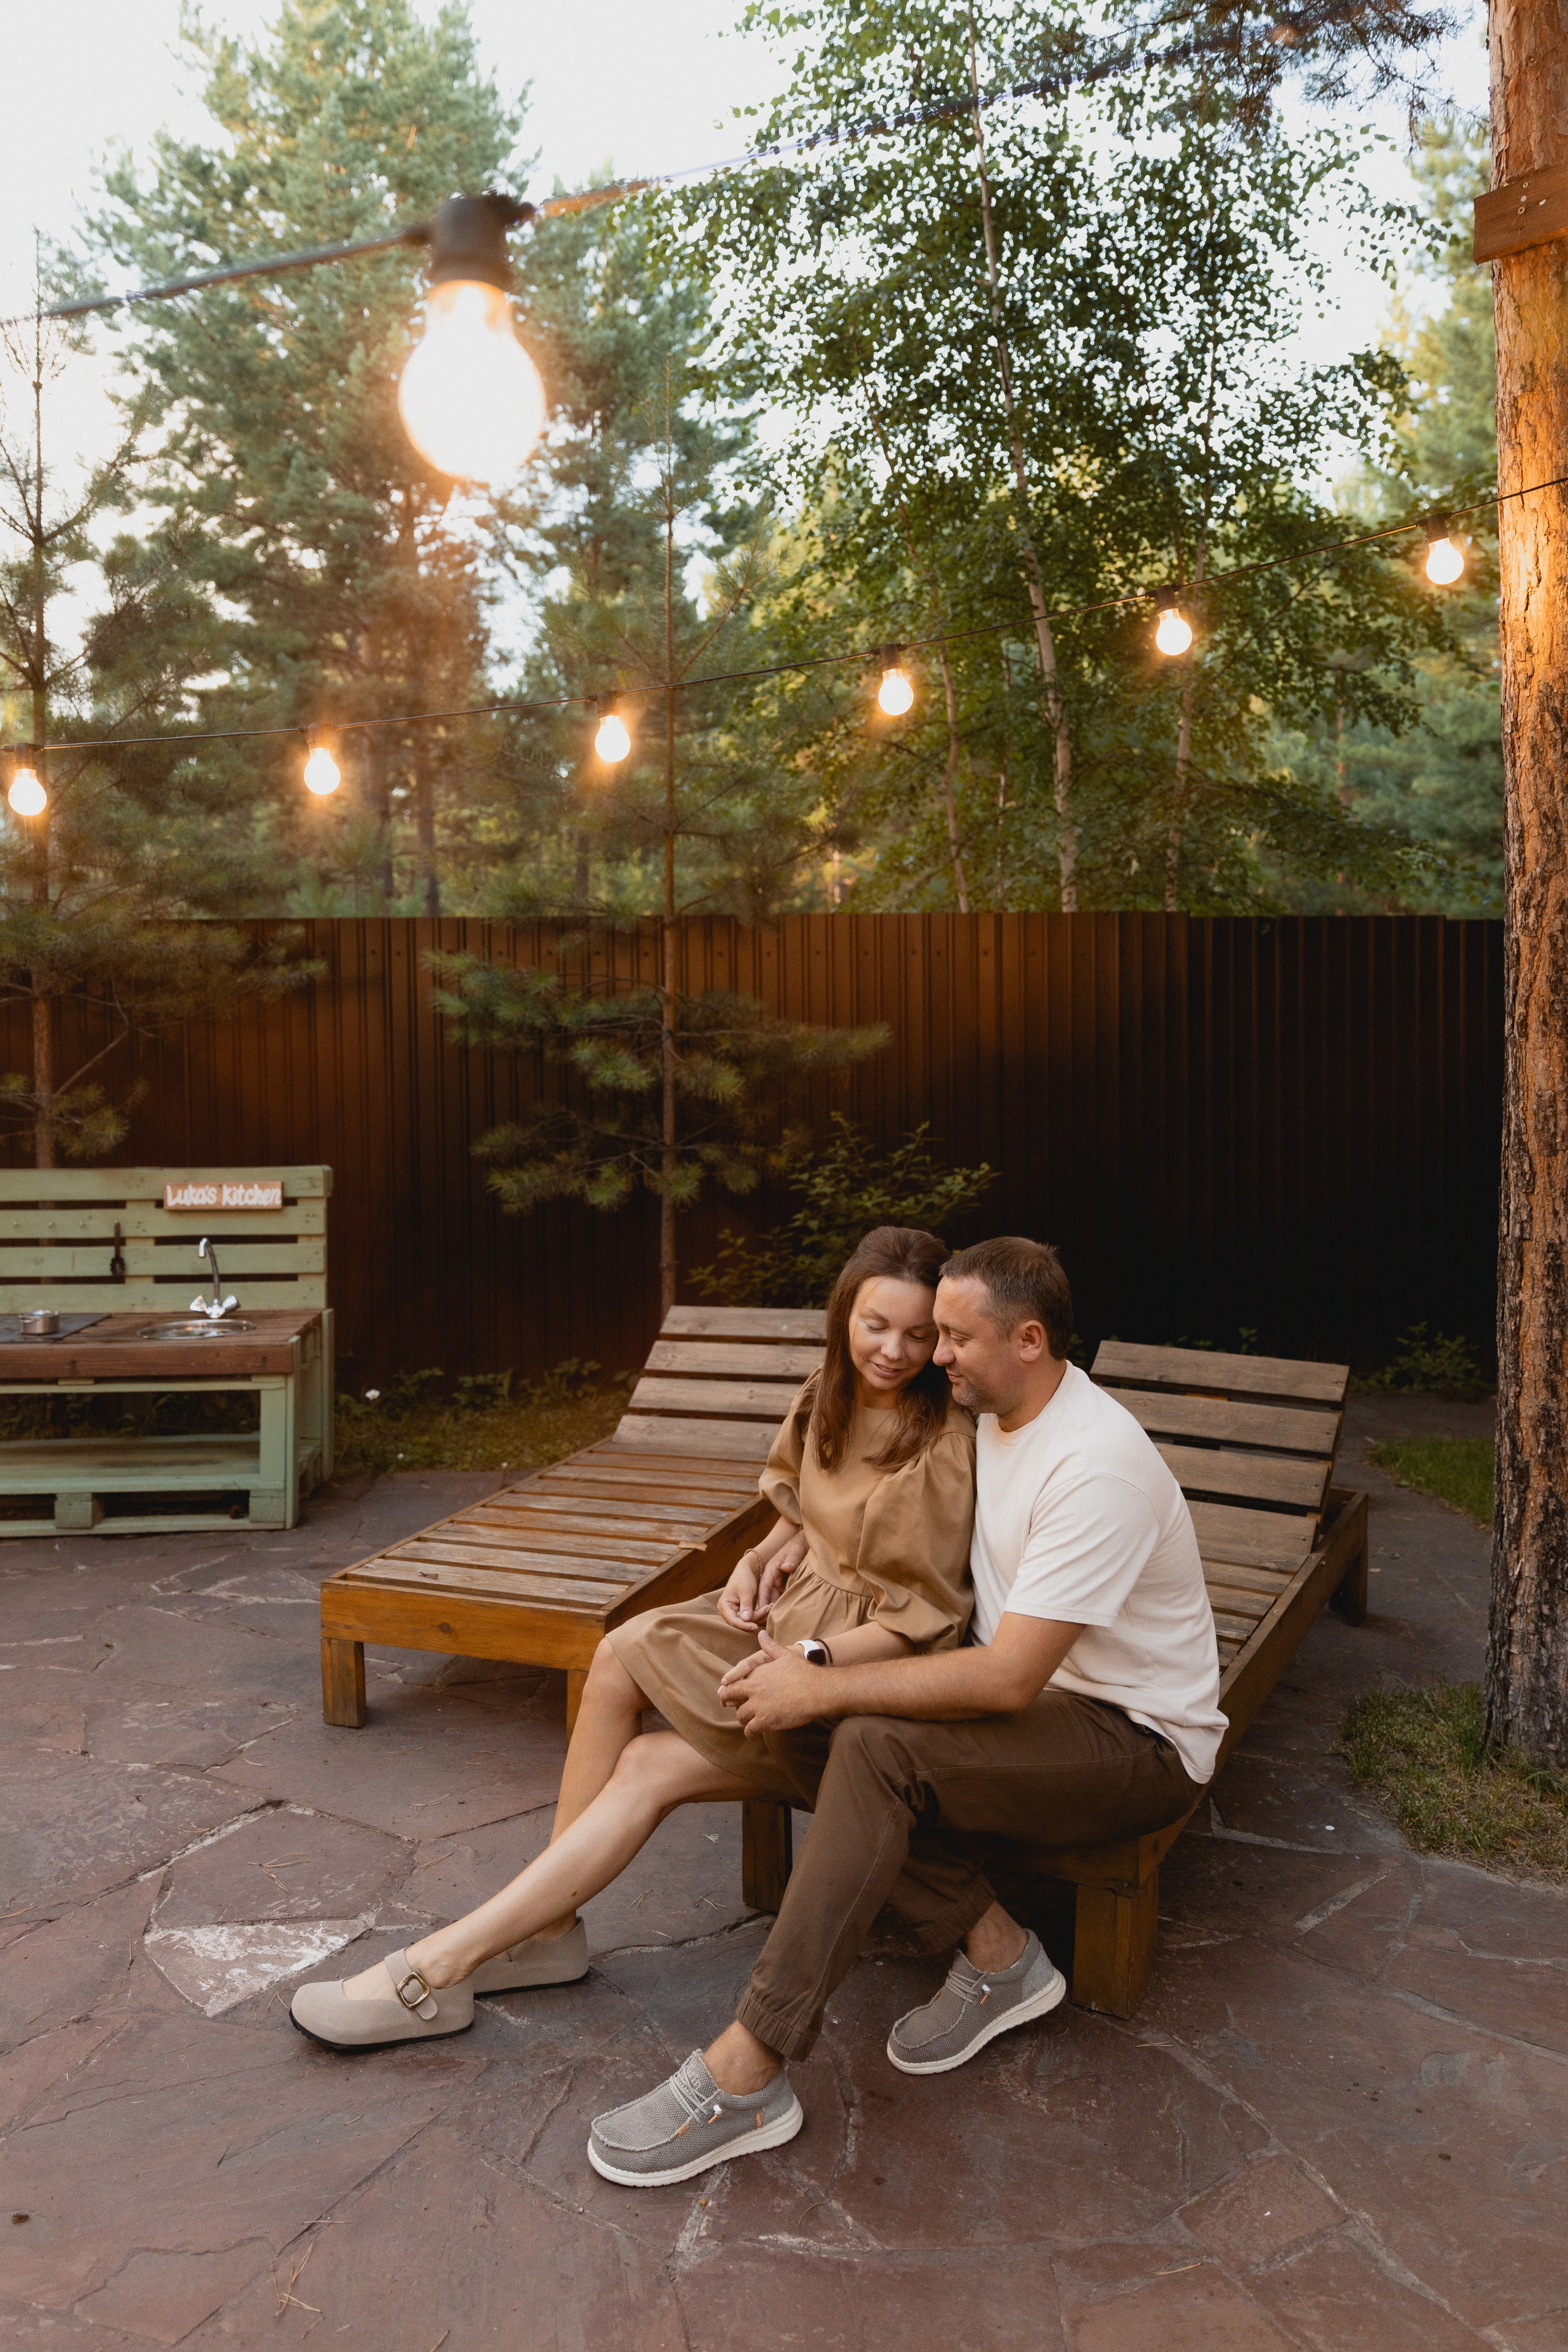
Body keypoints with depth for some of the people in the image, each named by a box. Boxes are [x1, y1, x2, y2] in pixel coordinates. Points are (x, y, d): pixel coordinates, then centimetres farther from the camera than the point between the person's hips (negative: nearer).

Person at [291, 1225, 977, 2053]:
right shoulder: (826, 1399, 4)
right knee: (619, 1656, -19)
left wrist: (809, 1661, -26)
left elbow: (925, 1621, -15)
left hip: (866, 1670, -7)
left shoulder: (948, 1446, -17)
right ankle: (549, 1926, -7)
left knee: (650, 1765, -21)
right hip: (788, 1611, 7)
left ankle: (442, 1965, -14)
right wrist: (759, 1560, -2)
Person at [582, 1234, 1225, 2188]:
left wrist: (821, 1687, -25)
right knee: (799, 1726, -11)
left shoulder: (1097, 1466, -26)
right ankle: (994, 1949, -4)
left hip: (1142, 1743, -9)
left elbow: (1006, 1680, -29)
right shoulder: (997, 1414, 3)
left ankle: (747, 2073, -25)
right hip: (1037, 1686, 9)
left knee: (875, 1748, -31)